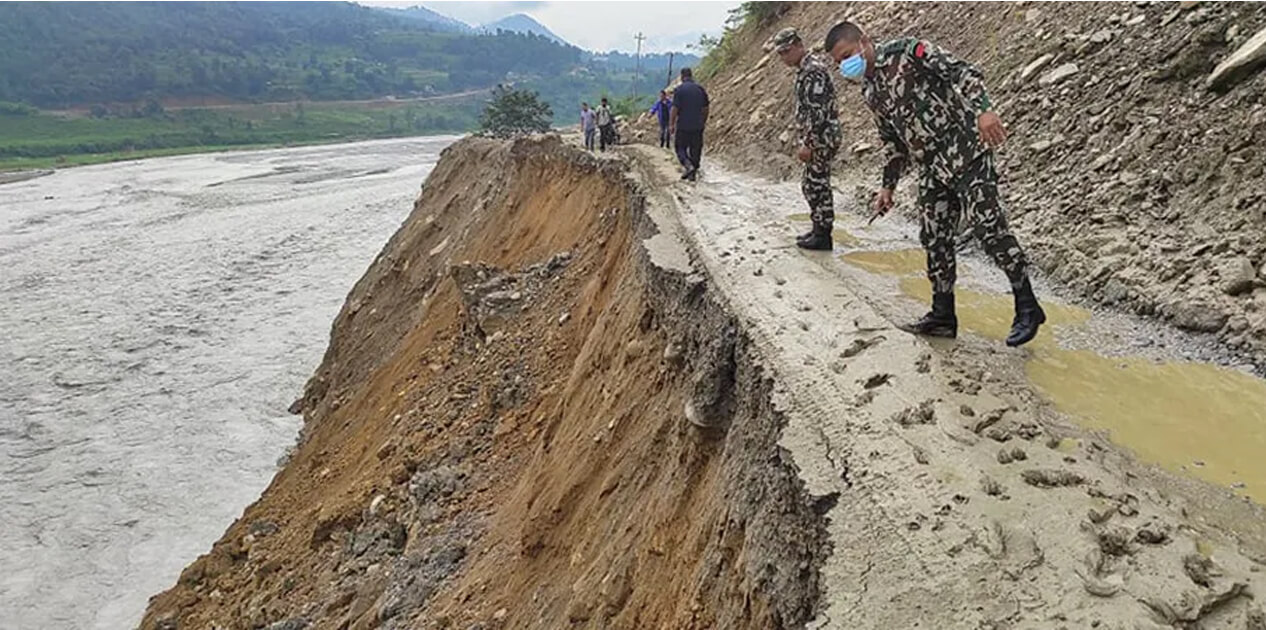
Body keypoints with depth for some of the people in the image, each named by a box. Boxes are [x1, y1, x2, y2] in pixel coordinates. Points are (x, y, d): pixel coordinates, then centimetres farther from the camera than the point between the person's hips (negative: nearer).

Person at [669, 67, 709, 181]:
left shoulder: (679, 89, -9)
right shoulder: (701, 89, 5)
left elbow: (675, 109, -12)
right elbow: (705, 108, 9)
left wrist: (671, 124, -6)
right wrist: (704, 122, 21)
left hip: (683, 126, -4)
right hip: (698, 126, 4)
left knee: (680, 147, 7)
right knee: (696, 149, 9)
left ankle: (688, 165, -15)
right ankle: (693, 174, 11)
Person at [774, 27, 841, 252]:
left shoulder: (813, 70, -17)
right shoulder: (806, 69, 16)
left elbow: (818, 111, -23)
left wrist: (807, 144, -22)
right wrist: (806, 141, 22)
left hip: (821, 138, -10)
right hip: (819, 138, 10)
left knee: (816, 185, -4)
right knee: (813, 184, 15)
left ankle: (823, 237, 3)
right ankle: (819, 230, 24)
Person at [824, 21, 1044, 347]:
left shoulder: (906, 51, -7)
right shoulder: (870, 93, 15)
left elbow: (961, 71, -17)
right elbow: (894, 143, 23)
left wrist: (982, 110, -32)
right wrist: (888, 186, 18)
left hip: (965, 151, -8)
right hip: (932, 170, 8)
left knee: (989, 226, -11)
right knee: (934, 239, 7)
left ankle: (1027, 307, -1)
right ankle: (943, 315, 16)